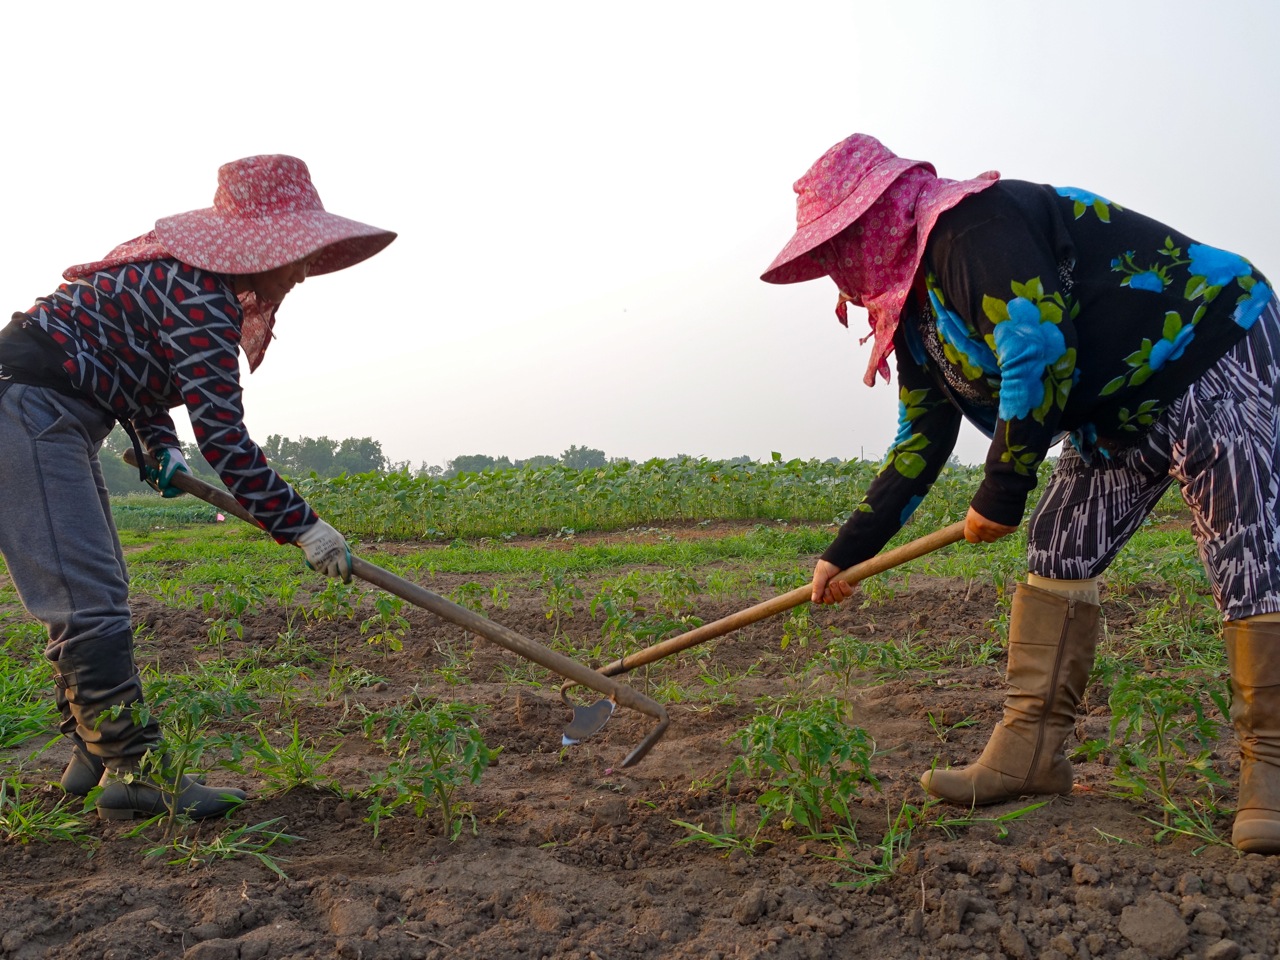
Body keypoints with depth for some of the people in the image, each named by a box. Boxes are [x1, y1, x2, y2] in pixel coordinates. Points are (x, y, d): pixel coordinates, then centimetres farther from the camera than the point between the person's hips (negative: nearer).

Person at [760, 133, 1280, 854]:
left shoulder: (974, 224, -22)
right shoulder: (920, 316, 8)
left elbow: (1039, 355, -31)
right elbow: (919, 447, 12)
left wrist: (1002, 492, -20)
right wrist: (847, 552, 12)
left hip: (1212, 359, -9)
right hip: (1120, 413, 10)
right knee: (1058, 547, 2)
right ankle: (1033, 750, 4)